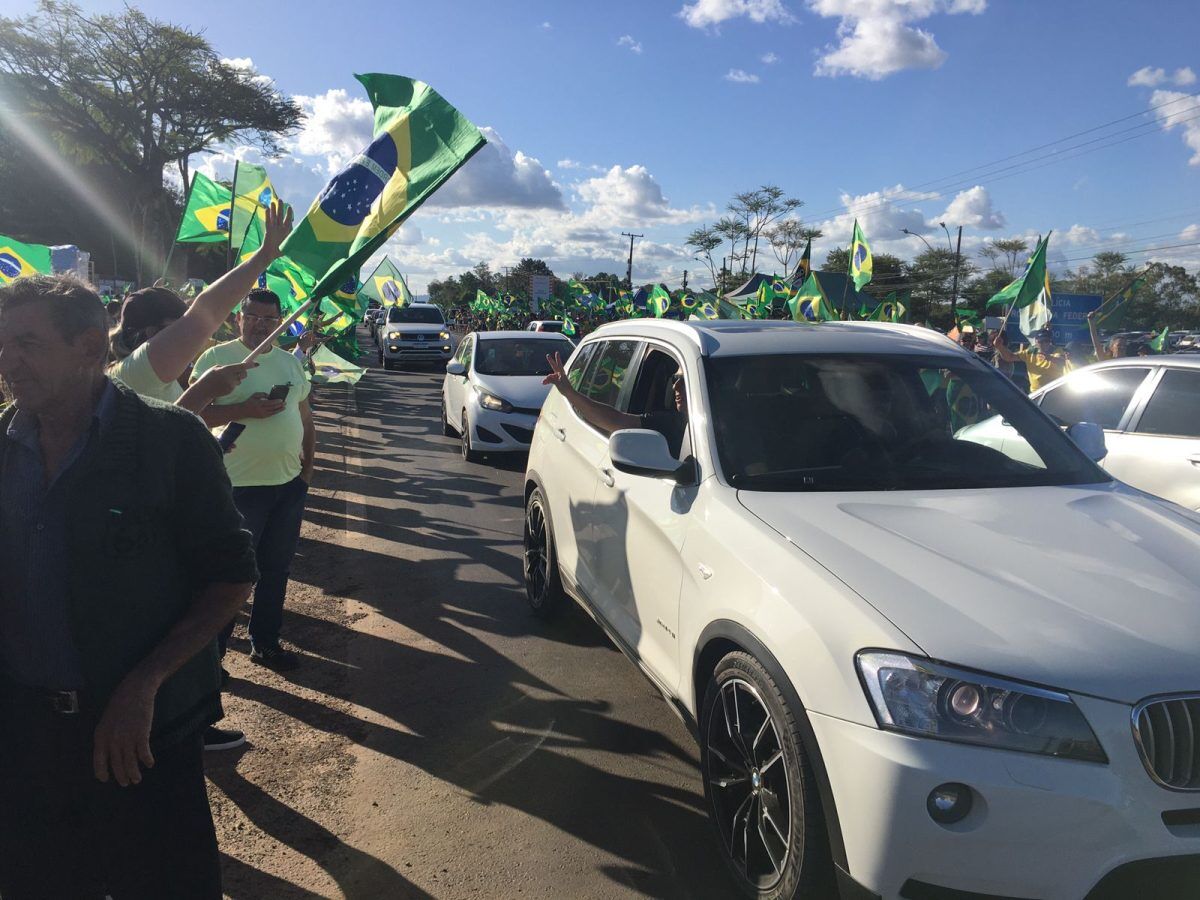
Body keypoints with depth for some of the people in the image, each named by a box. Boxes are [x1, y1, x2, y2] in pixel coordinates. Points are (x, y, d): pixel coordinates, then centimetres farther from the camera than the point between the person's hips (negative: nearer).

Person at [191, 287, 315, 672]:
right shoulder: (215, 357, -6)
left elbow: (306, 418, 18)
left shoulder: (290, 362, 12)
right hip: (241, 485, -6)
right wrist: (246, 409, -23)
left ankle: (266, 642, 30)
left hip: (290, 483, 6)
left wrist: (308, 464, 12)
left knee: (276, 570, 15)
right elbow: (195, 412, -14)